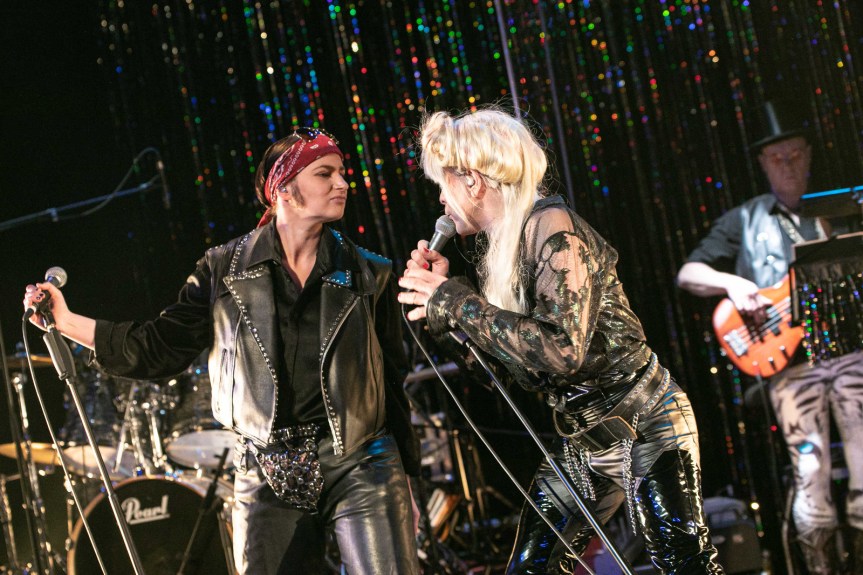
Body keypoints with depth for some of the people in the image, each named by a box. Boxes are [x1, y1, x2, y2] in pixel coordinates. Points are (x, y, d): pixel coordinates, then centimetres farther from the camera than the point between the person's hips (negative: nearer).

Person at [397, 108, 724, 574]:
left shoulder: (550, 228, -18)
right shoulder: (499, 246, 6)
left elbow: (563, 351, -32)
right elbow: (502, 361, 10)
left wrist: (455, 301, -25)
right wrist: (441, 294, 0)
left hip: (644, 427, -9)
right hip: (579, 443, 9)